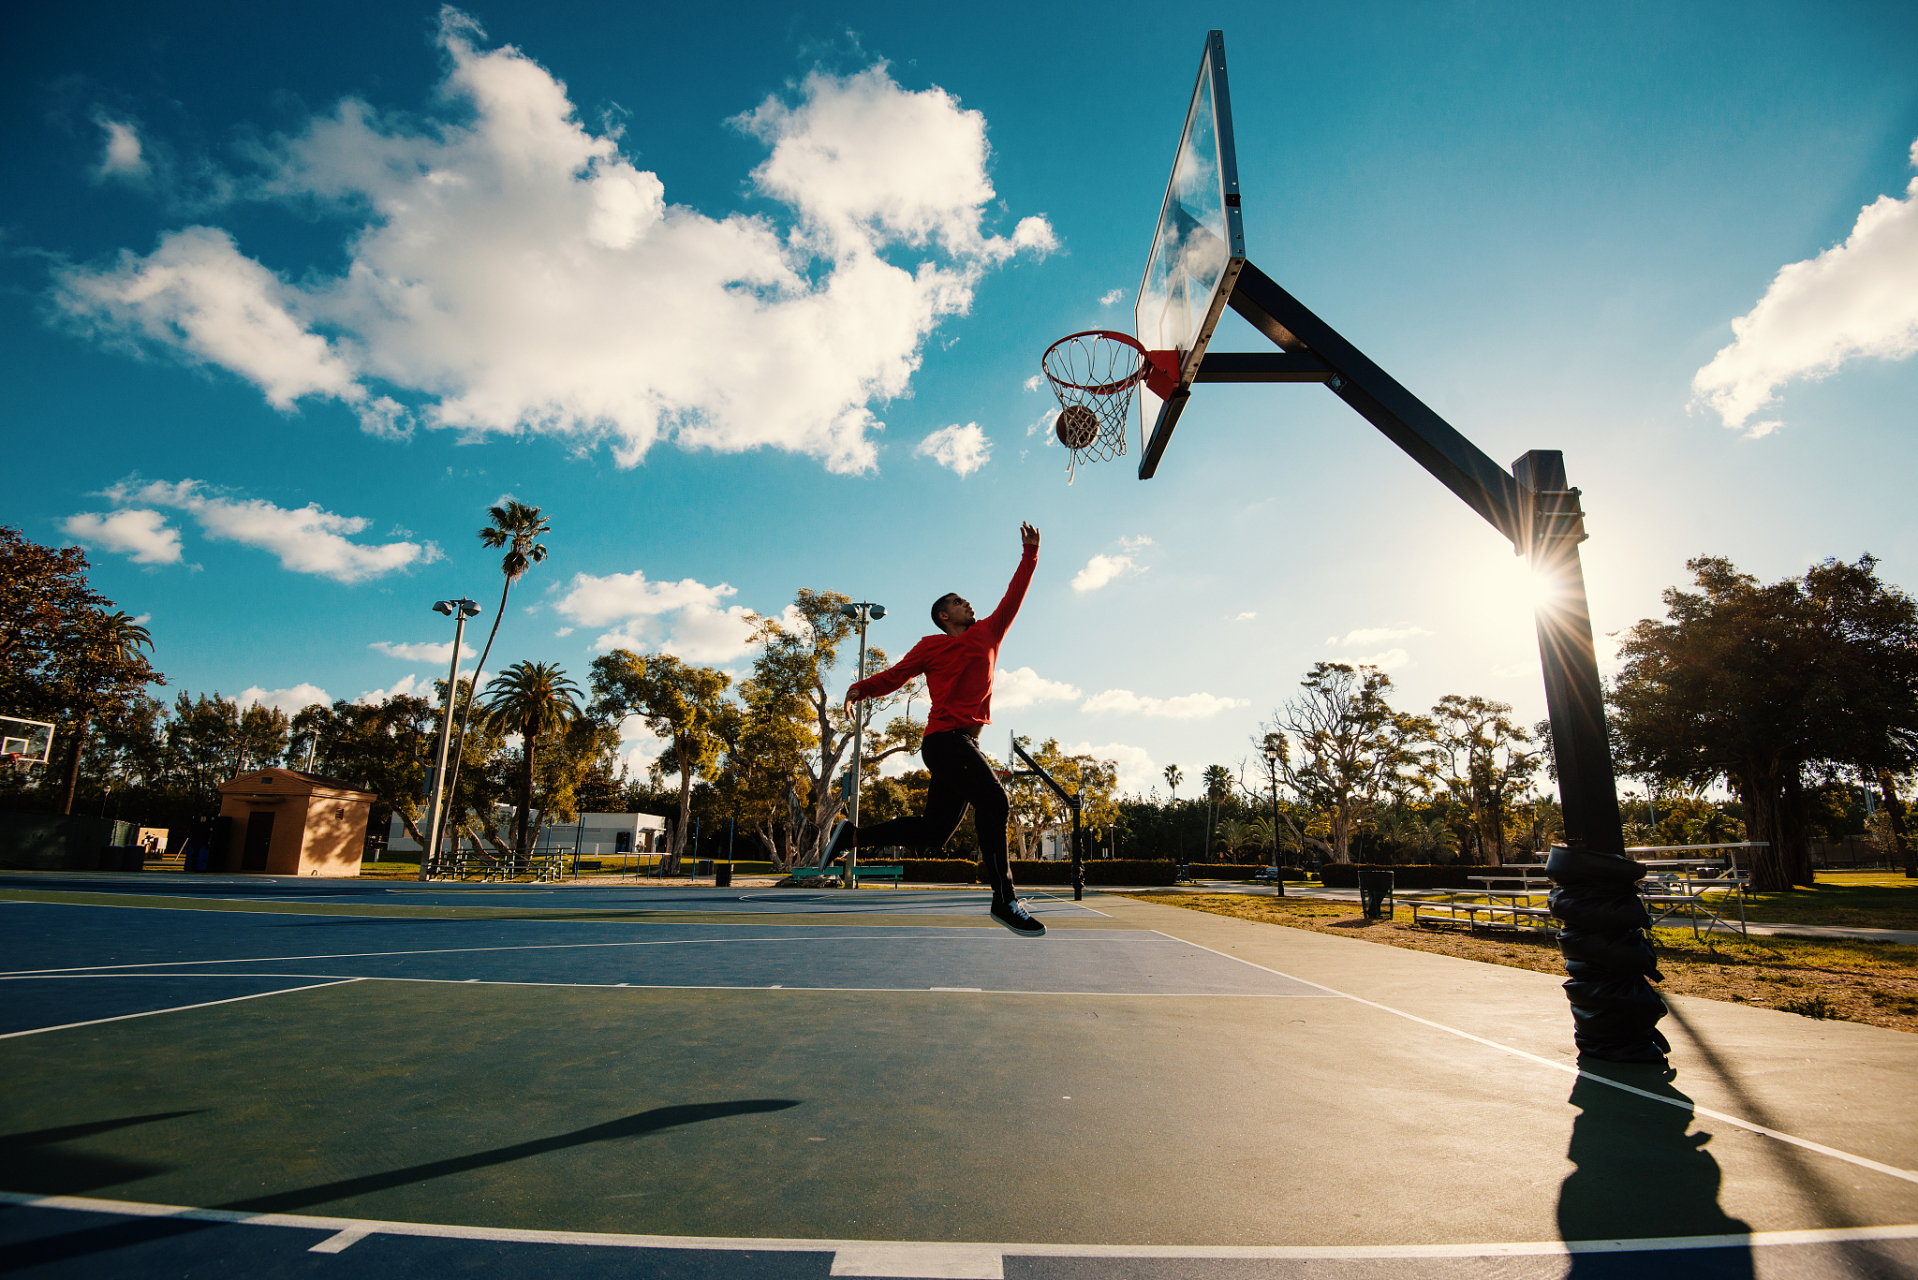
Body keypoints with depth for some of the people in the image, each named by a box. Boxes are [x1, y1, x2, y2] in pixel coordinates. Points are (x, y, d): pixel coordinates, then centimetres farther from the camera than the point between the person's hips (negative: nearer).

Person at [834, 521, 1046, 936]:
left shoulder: (987, 633, 21)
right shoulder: (932, 646, 7)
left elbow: (1013, 598, 24)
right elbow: (897, 673, 5)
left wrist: (1030, 554, 22)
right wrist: (862, 688, -11)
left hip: (965, 742, 7)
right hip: (944, 738, -7)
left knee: (933, 830, 8)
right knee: (993, 800, -22)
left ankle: (853, 836, 21)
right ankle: (1004, 899, -21)